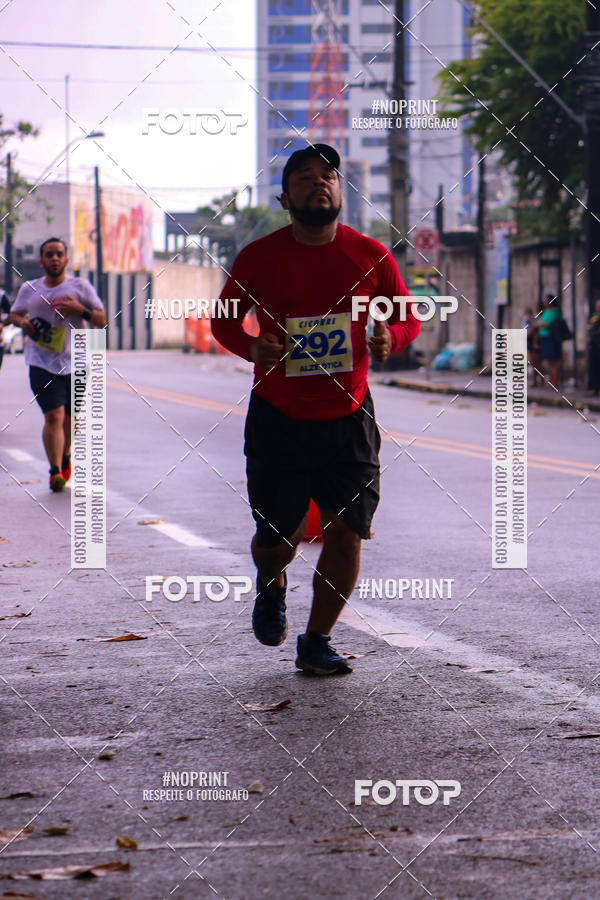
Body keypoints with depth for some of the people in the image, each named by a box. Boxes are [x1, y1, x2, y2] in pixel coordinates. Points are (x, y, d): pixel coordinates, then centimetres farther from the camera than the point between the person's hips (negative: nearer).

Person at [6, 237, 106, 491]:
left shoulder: (80, 287, 3)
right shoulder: (29, 289, 8)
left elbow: (101, 320, 4)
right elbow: (13, 314, 24)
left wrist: (80, 309, -15)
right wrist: (22, 322, 0)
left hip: (76, 363, 1)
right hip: (42, 364, -1)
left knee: (70, 418, 12)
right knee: (53, 416, -14)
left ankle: (65, 457, 39)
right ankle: (55, 470, -13)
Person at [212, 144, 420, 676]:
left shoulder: (370, 256, -2)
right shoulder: (258, 258, -5)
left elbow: (408, 317, 8)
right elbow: (224, 319, 8)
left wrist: (390, 337, -16)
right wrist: (251, 347, -14)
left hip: (348, 418, 1)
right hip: (277, 418, -1)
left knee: (347, 531, -7)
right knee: (278, 539, 4)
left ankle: (316, 642, 11)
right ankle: (271, 585, 42)